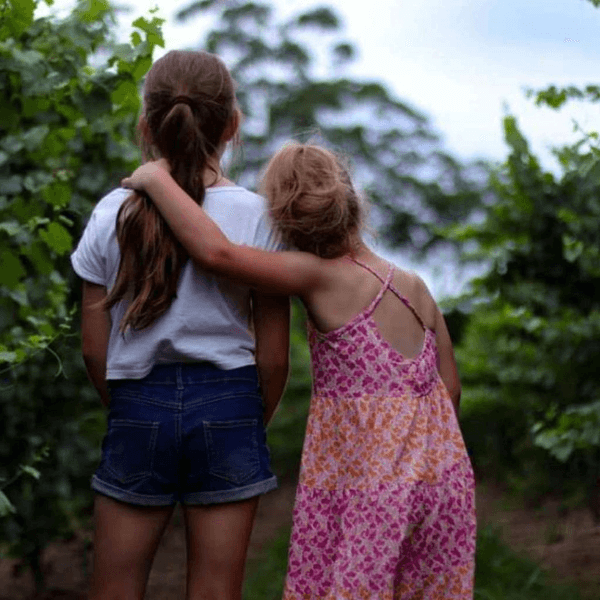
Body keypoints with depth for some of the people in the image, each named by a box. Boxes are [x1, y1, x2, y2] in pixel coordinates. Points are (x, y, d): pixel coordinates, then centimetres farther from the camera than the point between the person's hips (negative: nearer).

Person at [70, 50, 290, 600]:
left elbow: (94, 348, 1)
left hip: (137, 405, 1)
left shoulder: (114, 213, -3)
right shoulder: (258, 215, -6)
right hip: (227, 401, -1)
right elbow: (273, 358, -3)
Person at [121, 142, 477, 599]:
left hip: (367, 485, -6)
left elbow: (216, 250, -22)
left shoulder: (320, 276, -12)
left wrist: (156, 179, -9)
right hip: (442, 473, 6)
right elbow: (451, 389, 9)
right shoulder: (416, 288, 4)